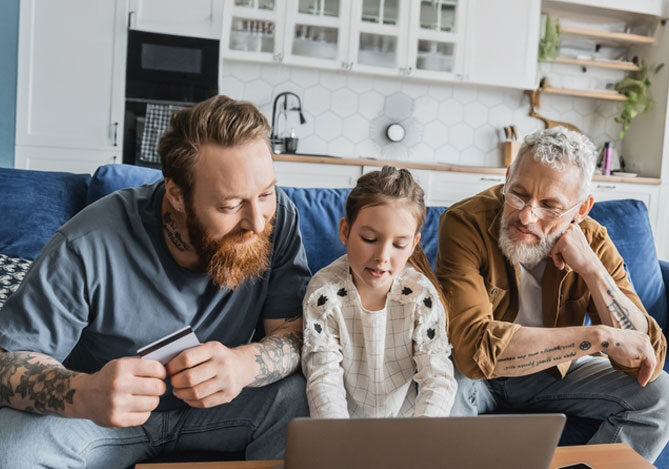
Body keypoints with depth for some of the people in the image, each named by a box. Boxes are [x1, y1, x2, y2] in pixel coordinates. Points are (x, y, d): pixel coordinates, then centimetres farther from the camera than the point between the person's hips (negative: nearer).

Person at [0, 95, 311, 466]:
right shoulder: (89, 248, -26)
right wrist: (81, 394, -41)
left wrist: (244, 364, -40)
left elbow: (295, 334, -16)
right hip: (100, 414, -1)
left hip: (221, 405, 2)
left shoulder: (278, 216, -17)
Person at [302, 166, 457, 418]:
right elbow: (324, 377, -17)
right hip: (347, 416, -1)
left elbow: (437, 376, -14)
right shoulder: (324, 292, -14)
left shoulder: (421, 293, -11)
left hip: (407, 414, 2)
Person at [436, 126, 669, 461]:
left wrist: (590, 268, -30)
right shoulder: (465, 223, -26)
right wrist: (599, 336, -35)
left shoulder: (593, 242, -14)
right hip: (476, 372, -3)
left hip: (556, 371, 4)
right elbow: (475, 347, -38)